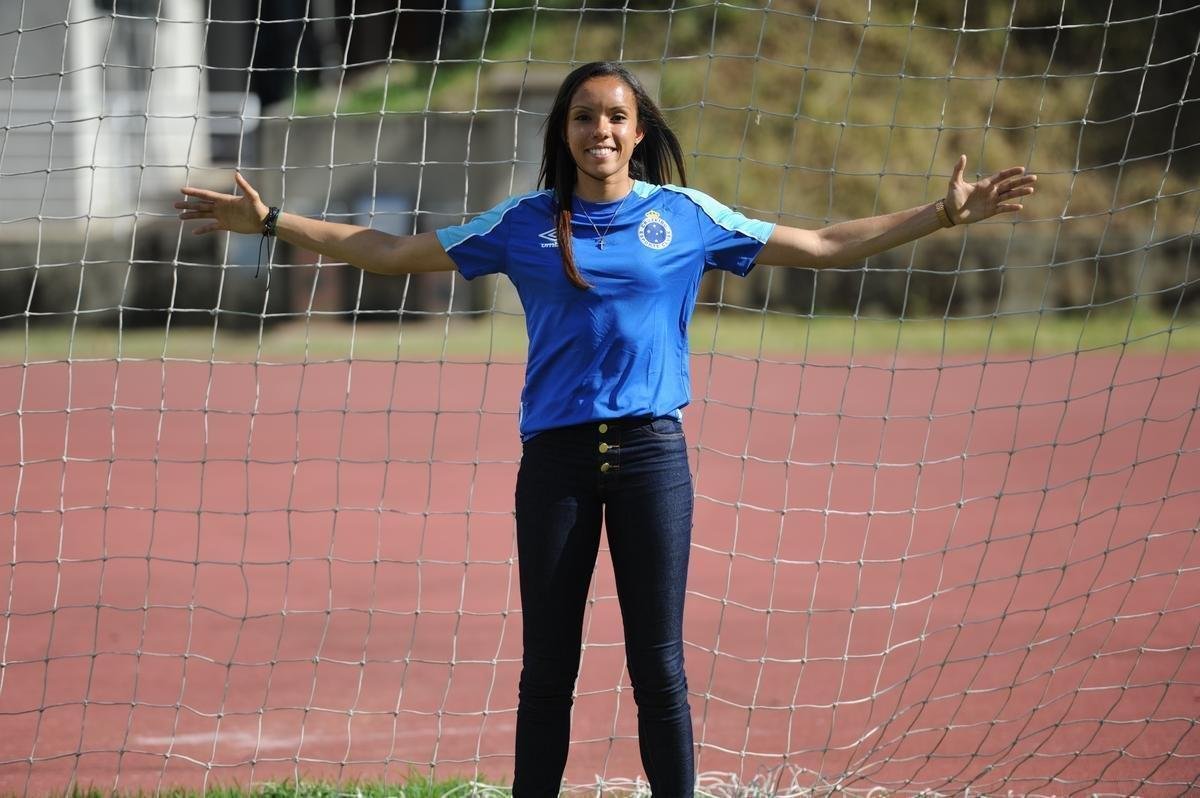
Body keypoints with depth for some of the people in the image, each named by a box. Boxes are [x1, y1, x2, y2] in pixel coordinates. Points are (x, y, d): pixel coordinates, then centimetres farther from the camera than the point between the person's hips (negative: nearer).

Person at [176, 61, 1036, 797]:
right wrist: (271, 222, 5)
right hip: (556, 458, 1)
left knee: (659, 667, 0)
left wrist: (943, 214, 3)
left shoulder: (686, 215, 5)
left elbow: (824, 246, 9)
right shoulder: (523, 224, 6)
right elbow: (390, 252, 10)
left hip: (651, 453, -1)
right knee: (547, 669, 4)